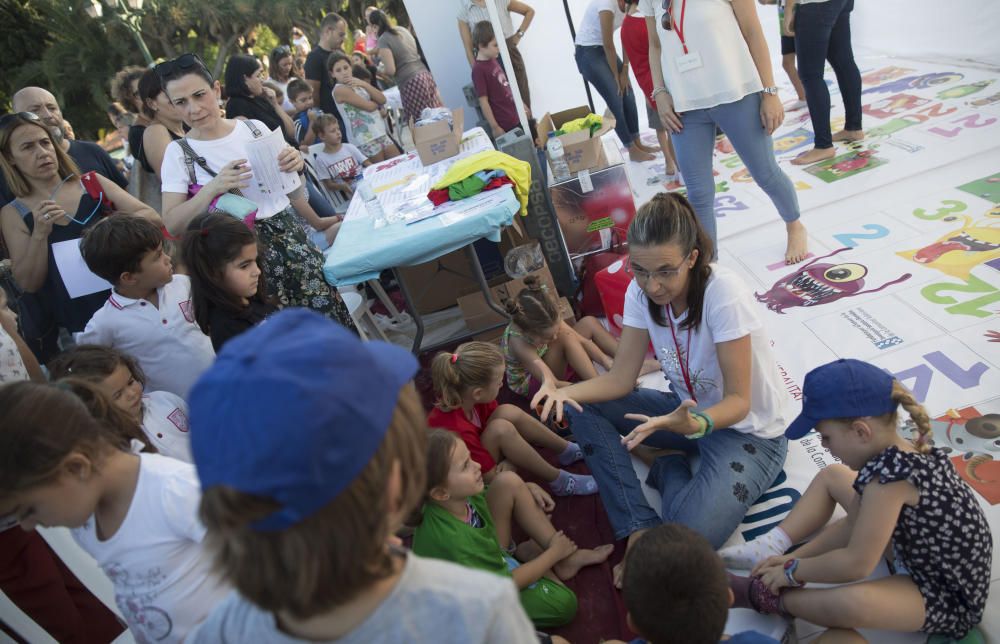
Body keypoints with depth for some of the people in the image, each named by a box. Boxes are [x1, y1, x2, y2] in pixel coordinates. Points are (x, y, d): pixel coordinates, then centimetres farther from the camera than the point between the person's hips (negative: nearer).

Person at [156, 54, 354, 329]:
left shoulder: (255, 128, 9)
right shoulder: (178, 152, 3)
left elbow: (293, 194, 14)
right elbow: (171, 225, -6)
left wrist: (293, 167, -7)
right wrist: (212, 188, -18)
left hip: (286, 228, 2)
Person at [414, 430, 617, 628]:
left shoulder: (457, 495, -19)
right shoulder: (451, 541, -41)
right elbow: (508, 585, -25)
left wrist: (528, 488, -9)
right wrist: (554, 553, -12)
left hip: (491, 554, 7)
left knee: (508, 480, -12)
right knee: (563, 602, -25)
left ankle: (568, 555, 1)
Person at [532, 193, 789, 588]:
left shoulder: (723, 293, -29)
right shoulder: (641, 292, -11)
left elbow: (738, 401, -25)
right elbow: (620, 379, -8)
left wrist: (694, 423, -46)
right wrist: (564, 391, -27)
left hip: (747, 428, -6)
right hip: (690, 409, 6)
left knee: (692, 536, -30)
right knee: (582, 409, -11)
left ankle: (671, 471, 5)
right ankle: (640, 529, -10)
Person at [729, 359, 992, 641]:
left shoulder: (890, 472, -35)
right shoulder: (893, 453, -7)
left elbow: (856, 564, -30)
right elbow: (853, 525, 2)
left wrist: (793, 571, -15)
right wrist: (794, 556, -4)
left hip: (948, 598, -10)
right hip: (920, 551, 10)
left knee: (849, 603, -40)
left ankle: (768, 597, -12)